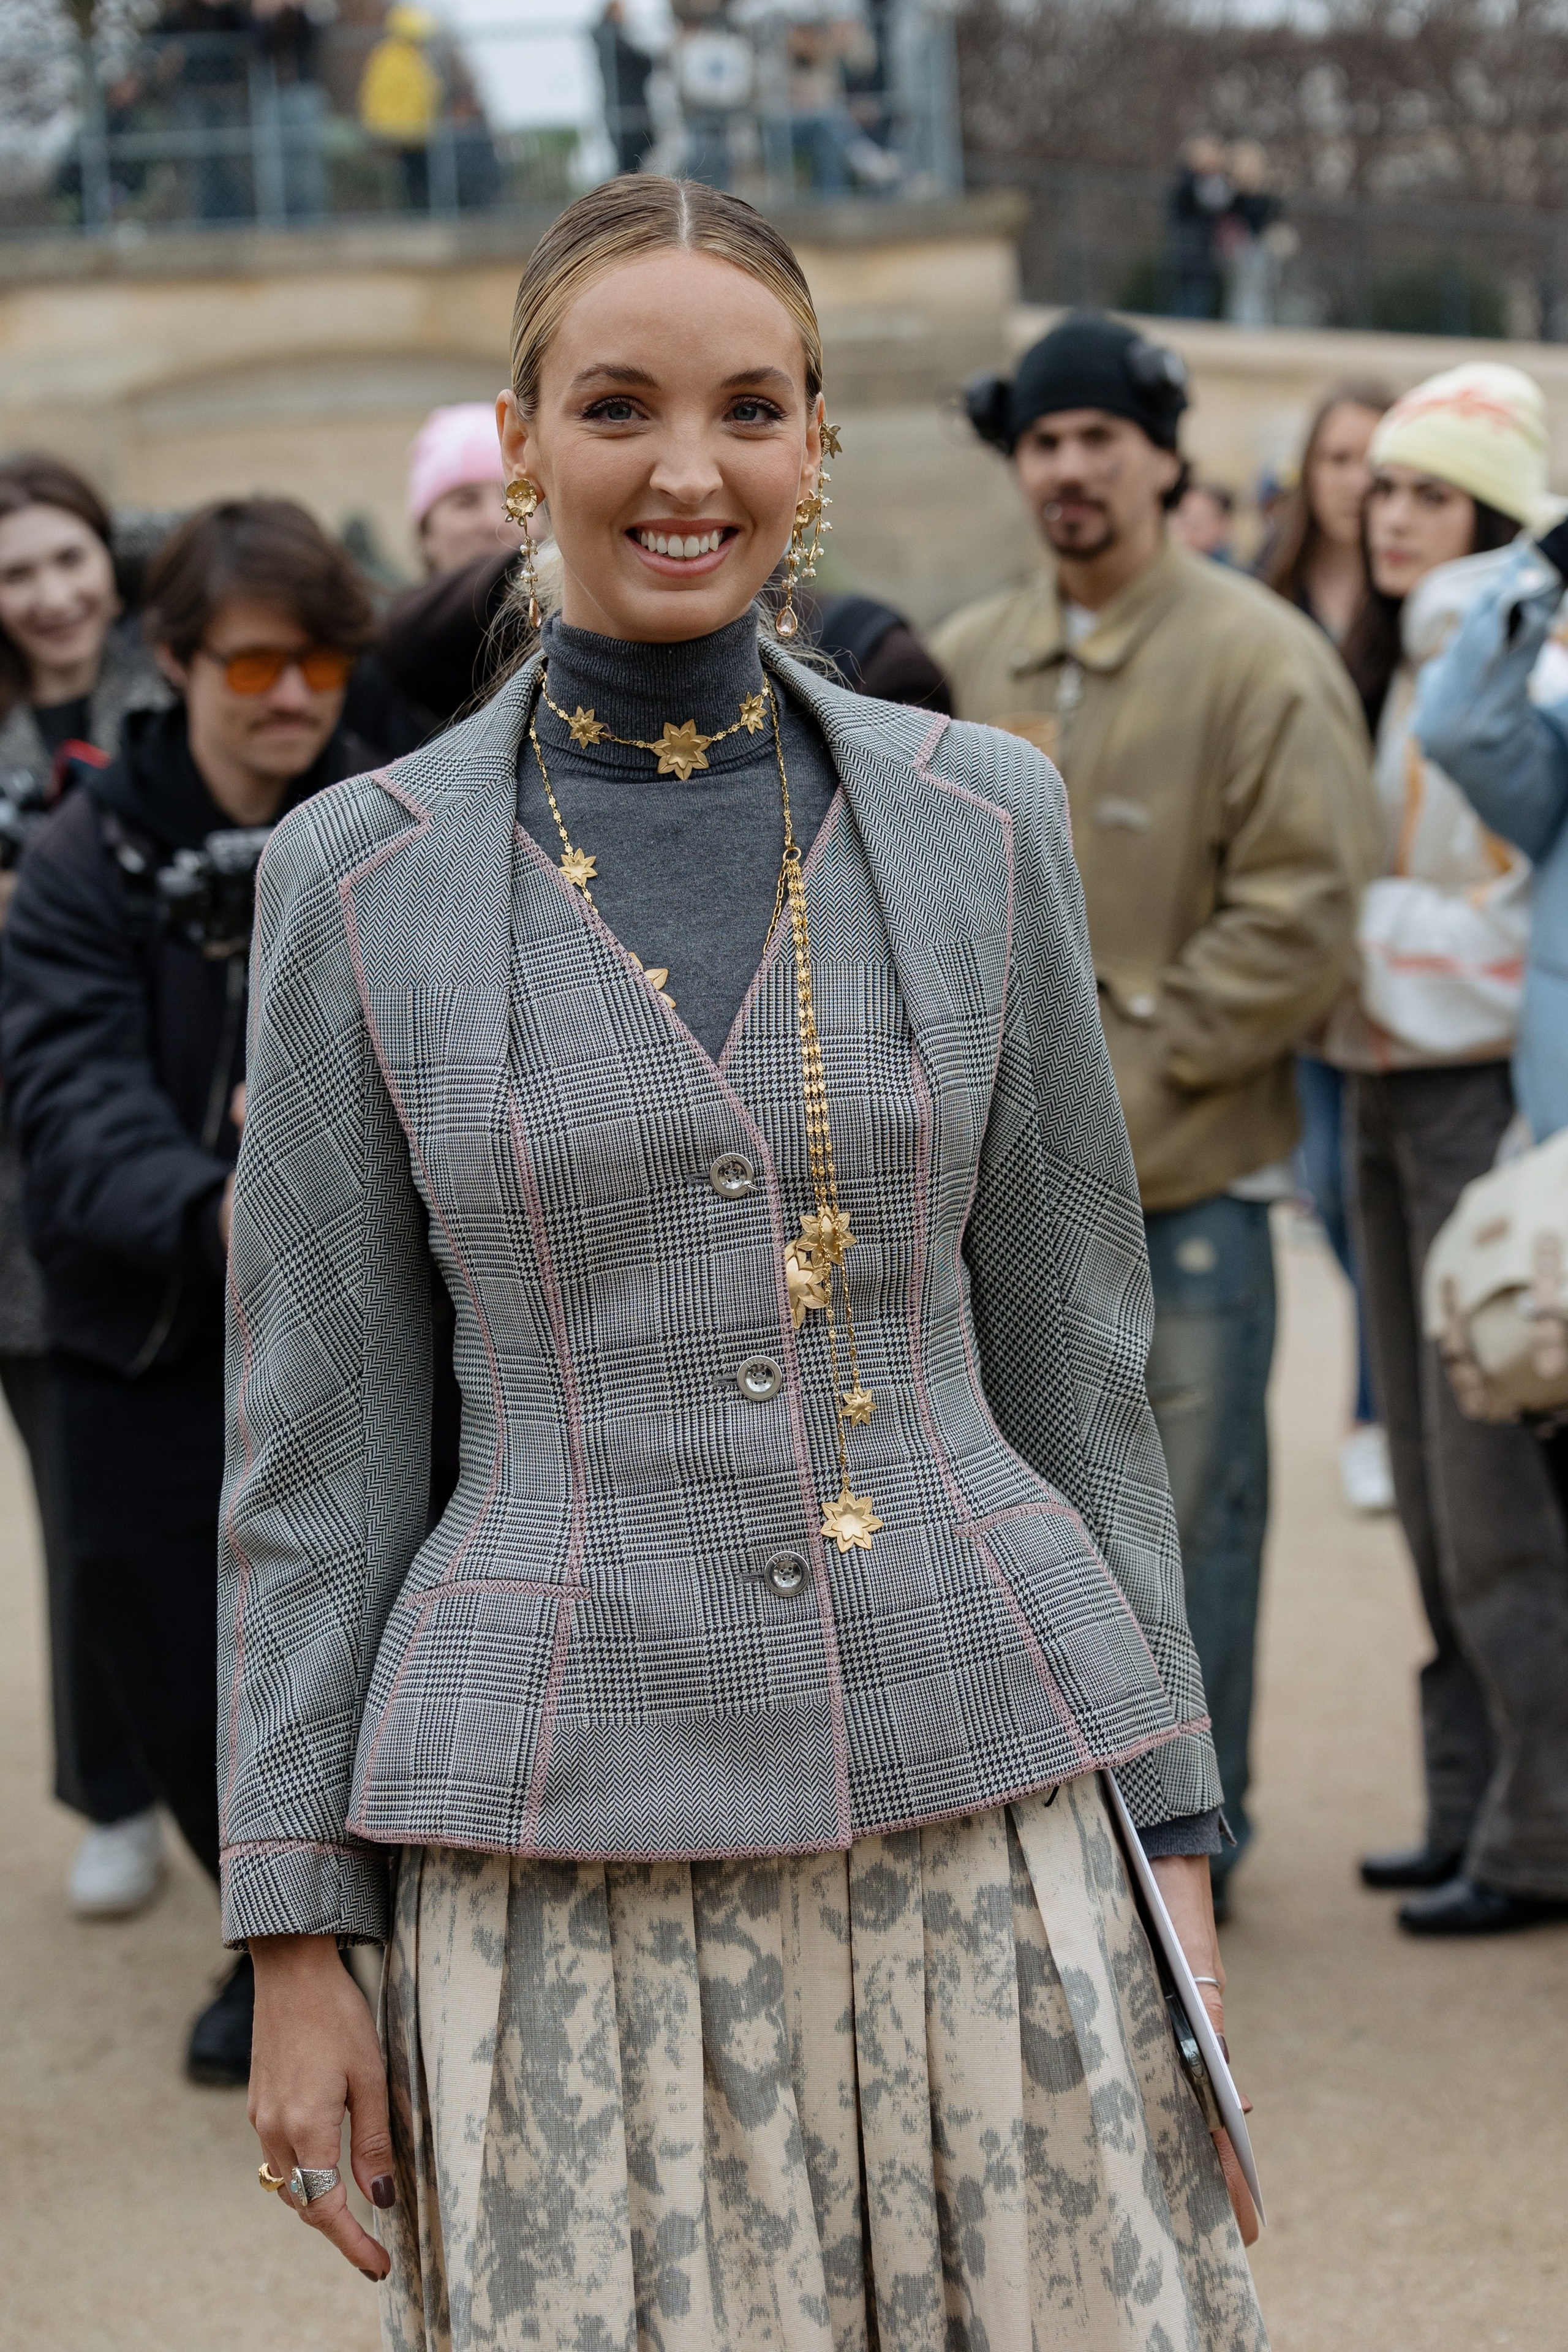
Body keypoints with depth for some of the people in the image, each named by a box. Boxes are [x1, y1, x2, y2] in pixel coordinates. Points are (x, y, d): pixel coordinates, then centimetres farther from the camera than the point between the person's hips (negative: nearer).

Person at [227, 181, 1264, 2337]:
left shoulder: (979, 822, 4)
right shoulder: (359, 878, 0)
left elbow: (1075, 1356, 8)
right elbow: (319, 1435, 2)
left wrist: (1168, 1833, 6)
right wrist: (295, 1941, 0)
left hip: (983, 1798, 1)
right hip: (566, 1856, -1)